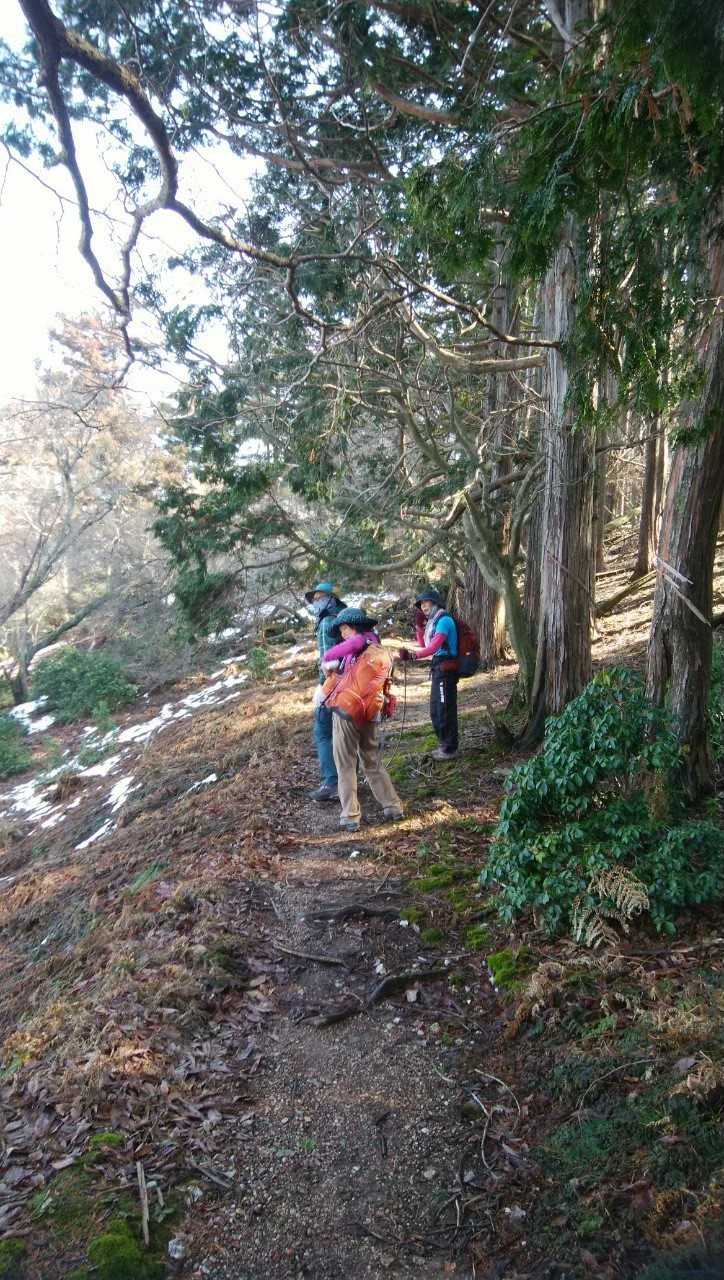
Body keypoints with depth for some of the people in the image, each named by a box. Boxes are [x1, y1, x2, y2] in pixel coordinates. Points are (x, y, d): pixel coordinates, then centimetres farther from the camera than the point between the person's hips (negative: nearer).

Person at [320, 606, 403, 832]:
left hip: (347, 711, -7)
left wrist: (331, 663, 15)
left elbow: (327, 658, -4)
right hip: (372, 716, 7)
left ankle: (350, 817, 1)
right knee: (373, 764, 19)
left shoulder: (359, 642, -6)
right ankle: (393, 807, 18)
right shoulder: (382, 654, 15)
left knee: (346, 766, 2)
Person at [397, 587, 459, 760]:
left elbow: (434, 646, -27)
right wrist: (419, 626, 10)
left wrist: (413, 655, -39)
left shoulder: (444, 620, -15)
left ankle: (450, 749, 4)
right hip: (438, 668, 10)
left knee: (445, 709, -5)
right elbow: (424, 645, 23)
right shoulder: (433, 621, 15)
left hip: (445, 668, -10)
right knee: (436, 710, 18)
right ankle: (445, 744, 30)